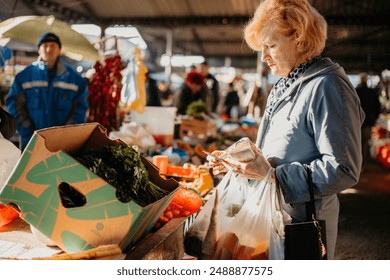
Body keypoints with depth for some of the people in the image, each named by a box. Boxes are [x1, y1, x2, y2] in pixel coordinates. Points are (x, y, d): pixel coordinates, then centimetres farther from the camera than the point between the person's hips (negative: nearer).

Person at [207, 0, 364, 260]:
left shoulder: (327, 86, -18)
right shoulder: (285, 86, 11)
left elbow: (344, 170, -24)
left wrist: (272, 175, -25)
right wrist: (238, 160, 3)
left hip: (303, 224, -8)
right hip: (272, 217, 8)